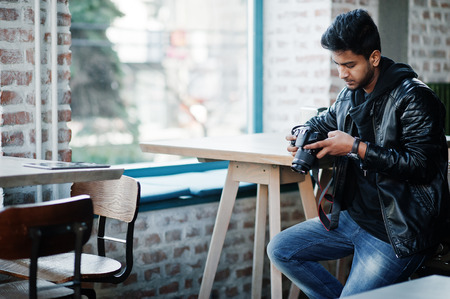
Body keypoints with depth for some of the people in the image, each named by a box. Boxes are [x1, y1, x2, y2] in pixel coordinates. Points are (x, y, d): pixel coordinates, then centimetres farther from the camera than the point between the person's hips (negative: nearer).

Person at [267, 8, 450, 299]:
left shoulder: (414, 97, -16)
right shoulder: (349, 95, 8)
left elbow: (421, 165, -25)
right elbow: (325, 121, 30)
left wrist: (356, 148, -24)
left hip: (397, 234, -8)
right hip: (352, 217, 9)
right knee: (280, 249, 4)